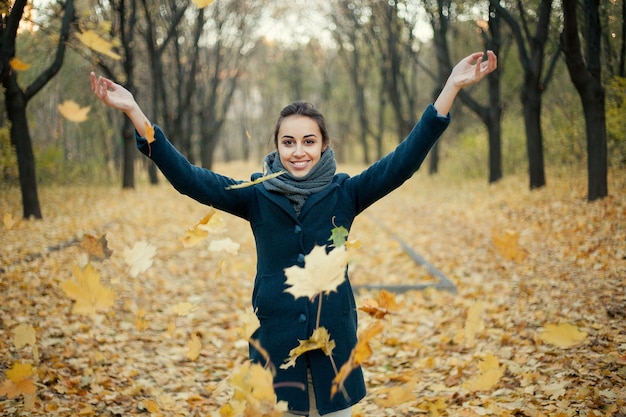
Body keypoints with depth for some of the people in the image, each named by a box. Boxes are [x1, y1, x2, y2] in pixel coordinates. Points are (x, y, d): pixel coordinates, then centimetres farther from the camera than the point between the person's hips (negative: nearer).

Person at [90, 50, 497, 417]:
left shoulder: (344, 194, -2)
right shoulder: (257, 196, -1)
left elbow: (405, 160, -9)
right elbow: (188, 177, -8)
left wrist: (451, 88, -17)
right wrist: (134, 111, -17)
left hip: (334, 342, 0)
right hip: (275, 342, 0)